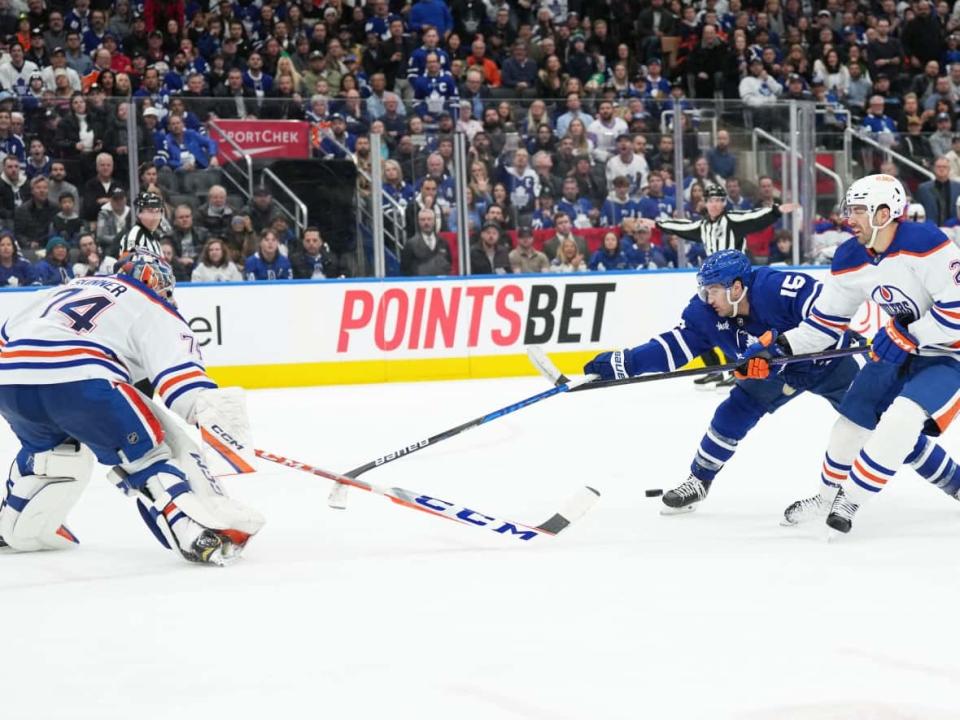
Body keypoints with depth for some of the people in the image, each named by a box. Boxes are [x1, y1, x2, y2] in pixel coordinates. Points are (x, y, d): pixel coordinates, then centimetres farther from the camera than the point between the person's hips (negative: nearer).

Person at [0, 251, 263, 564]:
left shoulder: (73, 288, 34)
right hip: (78, 380, -7)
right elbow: (179, 366, -5)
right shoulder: (155, 311, 14)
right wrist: (211, 411, -16)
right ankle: (200, 535, -13)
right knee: (147, 450, 2)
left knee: (47, 445, 36)